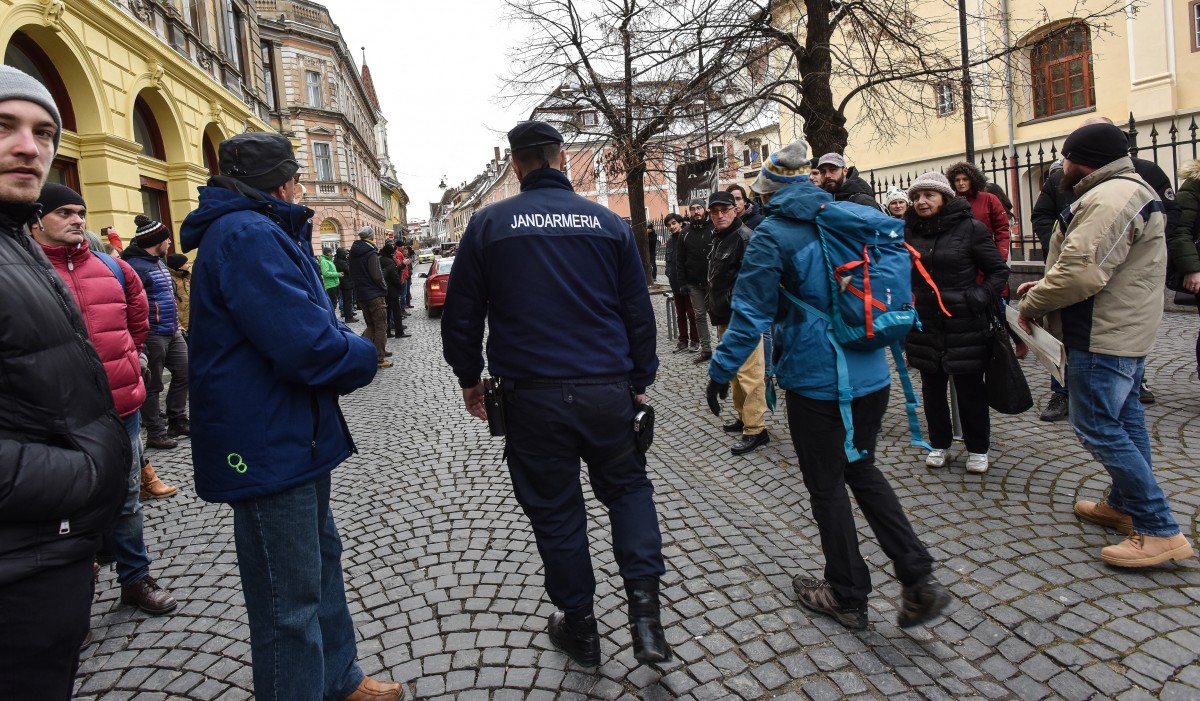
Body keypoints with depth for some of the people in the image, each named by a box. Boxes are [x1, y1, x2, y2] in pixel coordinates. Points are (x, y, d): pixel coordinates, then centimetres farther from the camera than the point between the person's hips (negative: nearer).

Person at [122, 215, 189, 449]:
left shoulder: (158, 262, 16)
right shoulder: (135, 266, -15)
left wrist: (176, 323, 23)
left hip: (172, 333, 9)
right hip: (152, 335, -9)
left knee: (184, 373, 15)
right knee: (153, 385, 1)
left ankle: (177, 421, 28)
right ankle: (156, 433, 10)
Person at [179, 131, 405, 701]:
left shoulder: (252, 232, 14)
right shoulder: (247, 234, -21)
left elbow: (308, 320, 14)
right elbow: (306, 344, -30)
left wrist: (343, 344, -6)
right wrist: (362, 356, -10)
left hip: (293, 436, 12)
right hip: (269, 447, -12)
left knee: (320, 559, 24)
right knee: (289, 601, 3)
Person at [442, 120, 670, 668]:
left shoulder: (488, 224, 0)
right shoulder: (608, 223, 4)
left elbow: (462, 312, 4)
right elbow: (638, 310, 6)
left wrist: (469, 377, 17)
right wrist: (640, 377, 16)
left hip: (532, 396, -1)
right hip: (608, 390, 1)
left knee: (554, 509, 13)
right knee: (628, 487, 20)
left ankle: (578, 626, 28)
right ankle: (644, 608, 8)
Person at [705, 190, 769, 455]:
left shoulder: (745, 237, -13)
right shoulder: (718, 238, 17)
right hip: (725, 317, 10)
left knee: (749, 373, -9)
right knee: (734, 370, 19)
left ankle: (755, 429, -4)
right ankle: (743, 417, 31)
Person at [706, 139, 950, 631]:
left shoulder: (774, 234, -11)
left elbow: (751, 312, -16)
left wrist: (721, 370, -8)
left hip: (816, 382, -7)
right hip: (871, 374, 7)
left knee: (827, 486, 10)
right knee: (861, 469, 23)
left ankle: (848, 596, 26)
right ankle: (919, 580, 17)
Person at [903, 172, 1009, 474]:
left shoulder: (970, 228, -6)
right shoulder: (910, 231, 6)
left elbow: (999, 270, 0)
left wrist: (980, 298, -12)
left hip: (964, 325, -4)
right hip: (925, 324, 4)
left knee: (969, 387, 6)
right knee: (932, 387, 12)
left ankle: (977, 449, 22)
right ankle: (939, 445, 27)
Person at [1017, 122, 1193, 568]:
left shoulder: (1107, 199, -21)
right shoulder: (1132, 190, 17)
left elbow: (1081, 273, -29)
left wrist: (1032, 303, -15)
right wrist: (1045, 285, 10)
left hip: (1103, 336, -11)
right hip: (1129, 329, 11)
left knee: (1097, 427, -7)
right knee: (1123, 418, 18)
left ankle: (1159, 531, -2)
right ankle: (1125, 505, 32)